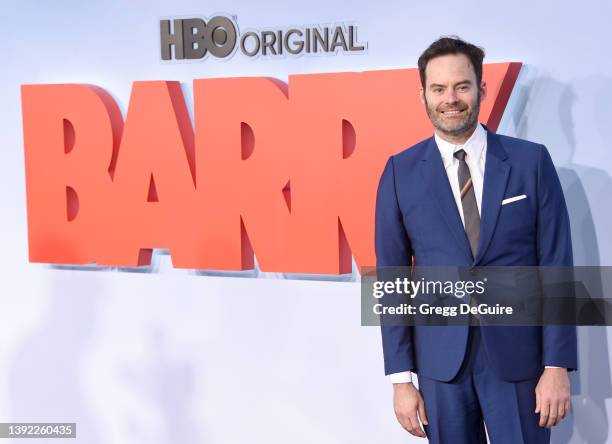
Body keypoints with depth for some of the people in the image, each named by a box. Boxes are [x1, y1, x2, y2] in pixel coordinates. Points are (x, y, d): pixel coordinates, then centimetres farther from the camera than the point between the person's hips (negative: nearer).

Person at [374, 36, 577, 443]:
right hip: (440, 358, 1)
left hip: (518, 354, 0)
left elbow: (556, 266, -2)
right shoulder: (401, 172, -1)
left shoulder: (531, 161, -2)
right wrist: (401, 377, -2)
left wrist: (558, 366, -6)